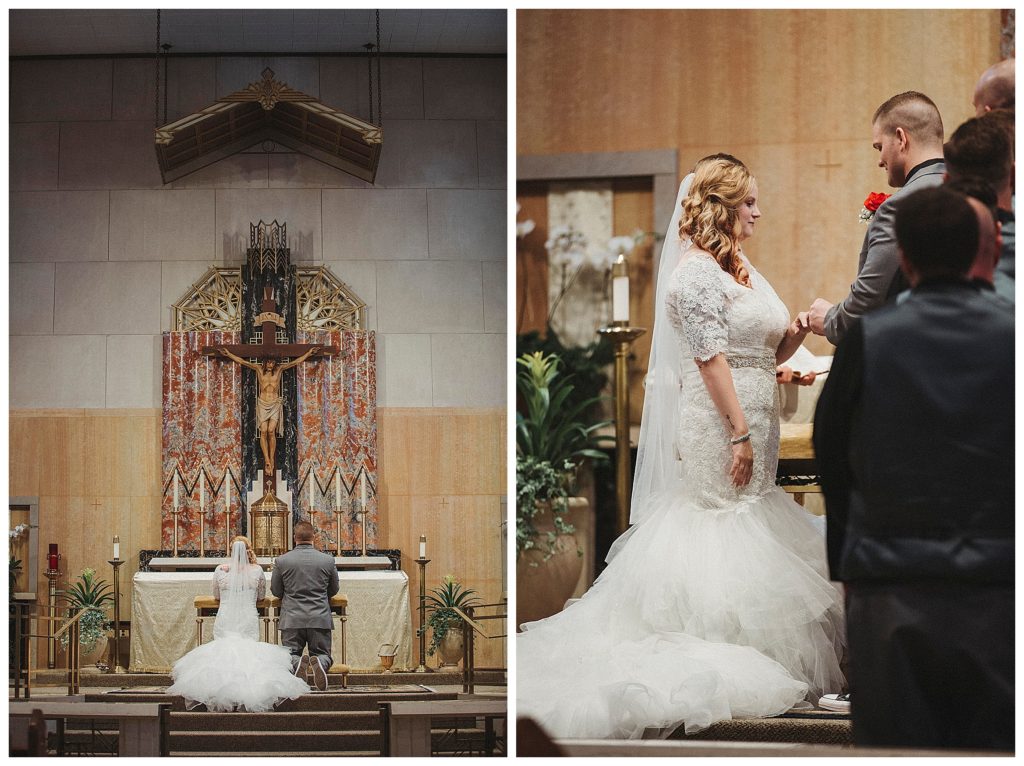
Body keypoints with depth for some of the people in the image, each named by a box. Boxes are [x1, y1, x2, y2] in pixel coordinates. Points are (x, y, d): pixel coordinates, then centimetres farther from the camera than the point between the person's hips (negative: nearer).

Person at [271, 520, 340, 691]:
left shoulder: (281, 561, -3)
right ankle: (319, 663, -24)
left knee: (290, 655, 12)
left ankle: (297, 663, -25)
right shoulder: (328, 560, -1)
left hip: (292, 619, 0)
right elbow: (333, 590, 14)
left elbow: (276, 591, 9)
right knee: (323, 653, 13)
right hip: (320, 619, 0)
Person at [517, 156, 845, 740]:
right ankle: (711, 657, -1)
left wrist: (797, 331, -3)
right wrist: (738, 434, -21)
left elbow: (770, 354, 18)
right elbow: (710, 358, -18)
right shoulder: (698, 272, -12)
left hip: (754, 423, 9)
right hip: (718, 424, -9)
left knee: (747, 524, 10)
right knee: (719, 532, -6)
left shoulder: (744, 269, 16)